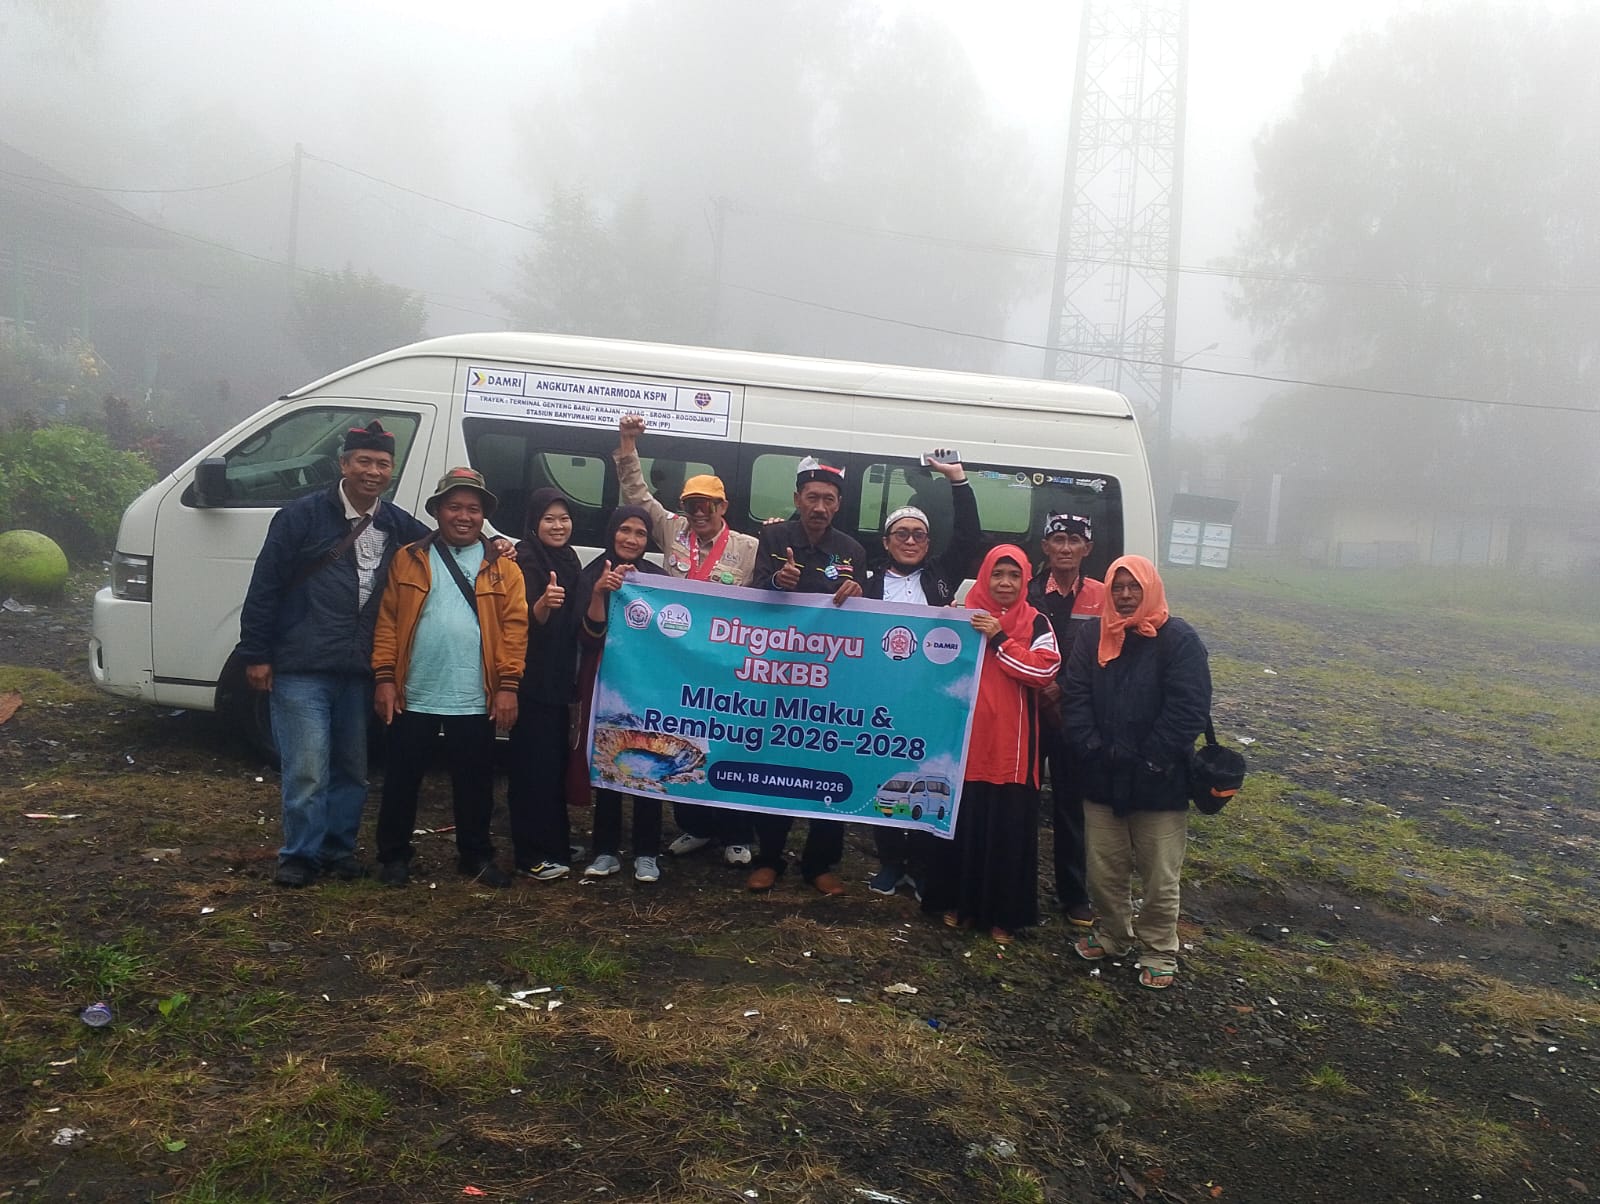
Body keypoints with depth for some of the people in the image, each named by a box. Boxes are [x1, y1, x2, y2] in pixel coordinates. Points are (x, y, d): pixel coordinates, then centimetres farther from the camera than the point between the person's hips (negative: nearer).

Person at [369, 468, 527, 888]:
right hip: (414, 695, 0)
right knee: (402, 779, 10)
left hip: (475, 700, 0)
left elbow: (514, 627, -1)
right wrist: (384, 677, -6)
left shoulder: (502, 567, 5)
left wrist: (508, 685, -8)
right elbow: (387, 622, 2)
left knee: (474, 782, 10)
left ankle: (476, 856, 25)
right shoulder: (409, 560, 6)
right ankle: (394, 856, 25)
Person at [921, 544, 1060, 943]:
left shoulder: (1036, 624, 2)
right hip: (968, 739, 1)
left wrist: (999, 639, -15)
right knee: (965, 824, 7)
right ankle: (960, 902, 24)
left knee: (1009, 830, 2)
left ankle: (1004, 914, 15)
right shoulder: (966, 616, 6)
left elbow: (1044, 671, -12)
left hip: (1012, 748, -1)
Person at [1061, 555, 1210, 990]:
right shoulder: (1094, 636, 5)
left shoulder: (1179, 639, -8)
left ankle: (1158, 951, 23)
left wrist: (1149, 761, -16)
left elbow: (1189, 708, -14)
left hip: (1160, 784, -4)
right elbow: (1074, 695, 2)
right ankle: (1112, 935, 34)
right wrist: (1091, 749, -10)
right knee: (1103, 869, 13)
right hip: (1102, 779, 4)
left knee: (1160, 876, 6)